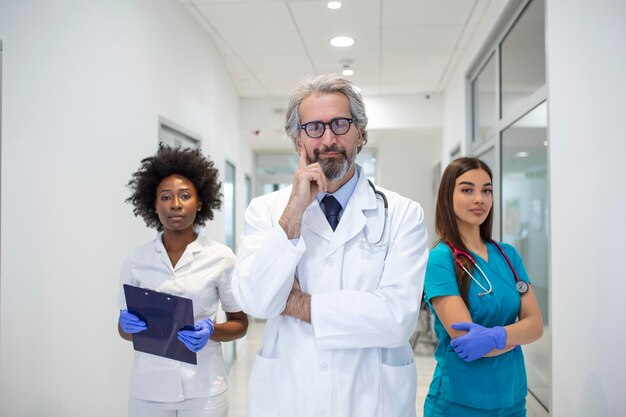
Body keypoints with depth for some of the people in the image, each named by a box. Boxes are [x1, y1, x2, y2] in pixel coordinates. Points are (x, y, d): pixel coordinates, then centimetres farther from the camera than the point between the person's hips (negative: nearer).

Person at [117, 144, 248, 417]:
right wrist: (128, 325, -13)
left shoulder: (221, 257, -6)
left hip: (203, 389, -1)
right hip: (149, 388, 2)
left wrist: (211, 330, -17)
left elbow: (240, 324, 1)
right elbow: (124, 330, 8)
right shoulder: (135, 260, -1)